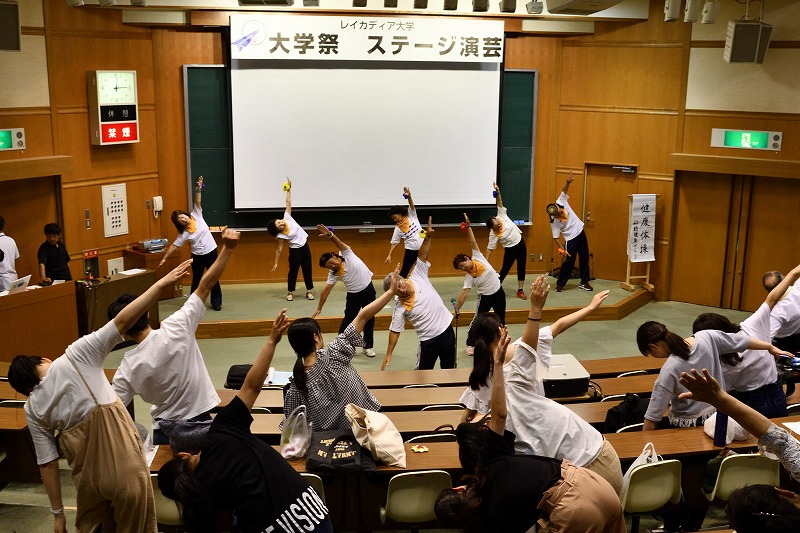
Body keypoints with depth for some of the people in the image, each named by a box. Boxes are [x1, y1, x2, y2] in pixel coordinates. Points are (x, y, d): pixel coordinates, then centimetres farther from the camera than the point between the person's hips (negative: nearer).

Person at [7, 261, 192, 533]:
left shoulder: (33, 409, 6)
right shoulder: (76, 356, -5)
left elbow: (48, 463, 5)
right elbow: (122, 321, -14)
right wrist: (162, 283, -14)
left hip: (89, 474, 3)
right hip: (123, 462, -3)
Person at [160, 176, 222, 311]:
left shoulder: (196, 215, -5)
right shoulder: (183, 233, -8)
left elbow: (198, 202, -14)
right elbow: (174, 246, -7)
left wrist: (198, 190, -27)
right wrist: (164, 258, -10)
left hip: (211, 251, 0)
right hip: (198, 255, 0)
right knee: (196, 279, 10)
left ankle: (216, 302, 16)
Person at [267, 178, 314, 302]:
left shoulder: (287, 217, -8)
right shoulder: (281, 235, -17)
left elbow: (288, 202, -6)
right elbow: (279, 249, -12)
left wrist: (288, 189, -12)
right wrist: (276, 263, -11)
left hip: (305, 246, 5)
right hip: (295, 250, -5)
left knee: (307, 269, 9)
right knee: (293, 270, 2)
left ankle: (309, 290, 18)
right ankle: (290, 292, 15)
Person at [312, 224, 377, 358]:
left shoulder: (347, 254, -16)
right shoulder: (333, 274, -12)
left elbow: (339, 243, -34)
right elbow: (325, 291, -12)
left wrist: (330, 235, -54)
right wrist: (319, 309, -15)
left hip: (368, 289, -1)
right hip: (354, 294, 1)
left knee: (369, 319, 7)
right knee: (348, 320, 3)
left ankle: (368, 346, 19)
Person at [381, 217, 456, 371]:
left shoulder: (417, 277, -9)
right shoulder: (400, 307, -14)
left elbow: (422, 256, -12)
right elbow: (395, 331, -11)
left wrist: (428, 236, -24)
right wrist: (389, 354, -13)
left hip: (447, 329, 3)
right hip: (429, 339, -3)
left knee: (449, 368, 17)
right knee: (423, 372, 7)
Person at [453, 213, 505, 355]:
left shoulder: (478, 257, -13)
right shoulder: (469, 277, -15)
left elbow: (473, 242, -18)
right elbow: (464, 293, -20)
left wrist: (468, 227, -26)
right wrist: (456, 309, -26)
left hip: (499, 292, 2)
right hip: (485, 297, -2)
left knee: (501, 319, 14)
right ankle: (470, 344, 15)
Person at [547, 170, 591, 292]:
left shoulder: (561, 202, -13)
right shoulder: (554, 222, -21)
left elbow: (564, 191, -18)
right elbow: (556, 237, -19)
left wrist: (568, 181, -36)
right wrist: (562, 248, -28)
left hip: (580, 233, 6)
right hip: (571, 239, -6)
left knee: (584, 258, 12)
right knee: (568, 262, -3)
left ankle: (584, 282, 25)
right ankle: (560, 284, 12)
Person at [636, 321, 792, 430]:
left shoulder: (669, 370, -24)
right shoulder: (707, 338, -13)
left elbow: (652, 417, -20)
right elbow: (741, 340, 3)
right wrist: (771, 348, 19)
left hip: (687, 425, -6)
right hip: (719, 416, 6)